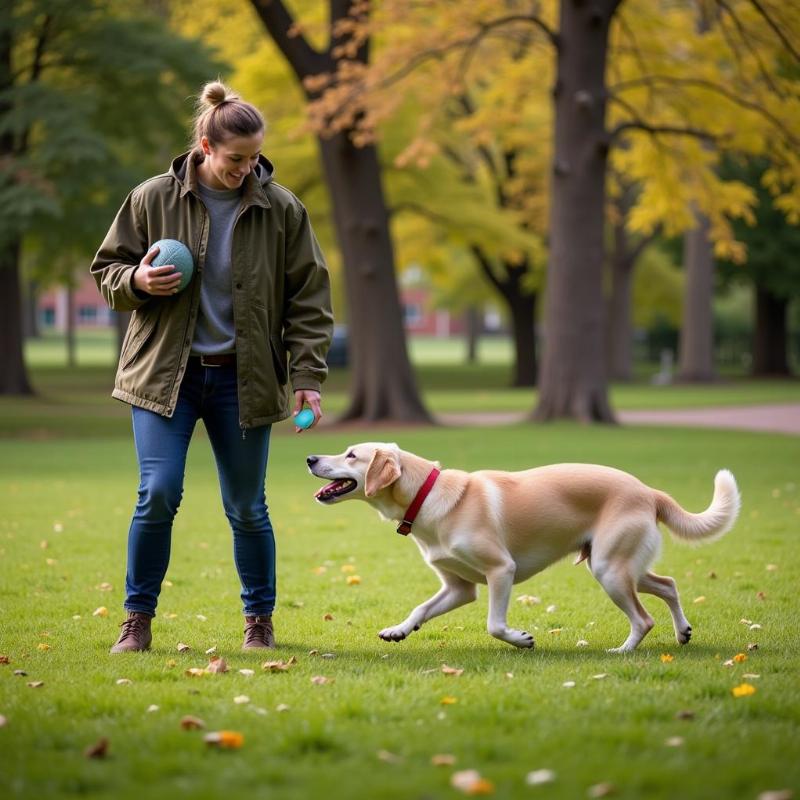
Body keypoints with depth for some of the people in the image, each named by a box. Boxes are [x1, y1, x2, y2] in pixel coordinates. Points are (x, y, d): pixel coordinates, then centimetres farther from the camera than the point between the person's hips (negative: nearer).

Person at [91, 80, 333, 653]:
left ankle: (260, 621, 24)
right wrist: (136, 282, -15)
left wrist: (307, 378, -5)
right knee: (159, 494, -11)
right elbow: (108, 270, 8)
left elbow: (309, 300, 2)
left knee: (247, 507, 6)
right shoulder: (154, 200, -4)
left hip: (244, 379, 1)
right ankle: (138, 618, 6)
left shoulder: (282, 210, -3)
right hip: (165, 372, -1)